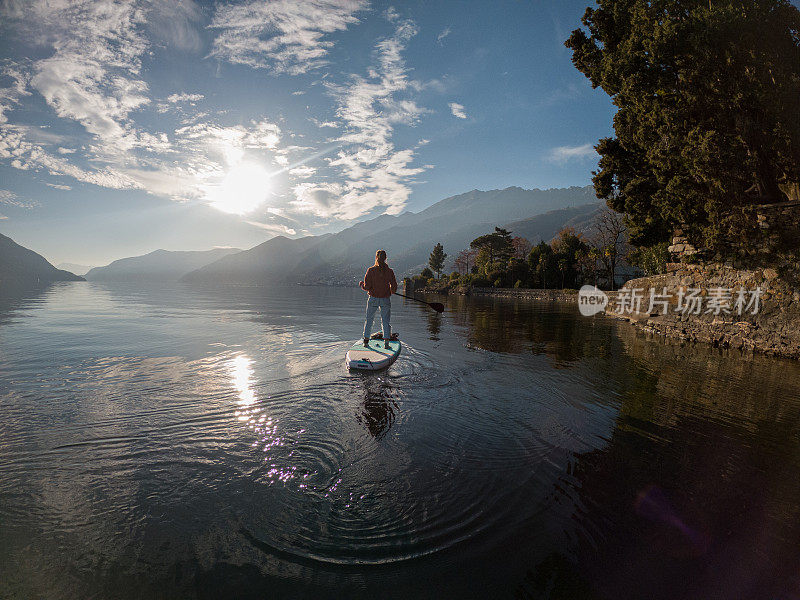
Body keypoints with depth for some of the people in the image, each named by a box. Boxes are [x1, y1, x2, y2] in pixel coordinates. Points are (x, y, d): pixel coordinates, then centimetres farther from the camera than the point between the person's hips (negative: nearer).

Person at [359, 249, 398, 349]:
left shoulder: (370, 270, -9)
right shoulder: (389, 271, -5)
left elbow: (367, 287, -10)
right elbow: (394, 287, -2)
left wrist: (361, 284, 11)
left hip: (373, 299, 0)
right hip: (386, 300, 0)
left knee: (369, 320, 16)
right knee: (385, 321, 9)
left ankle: (366, 341, 23)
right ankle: (386, 342, 3)